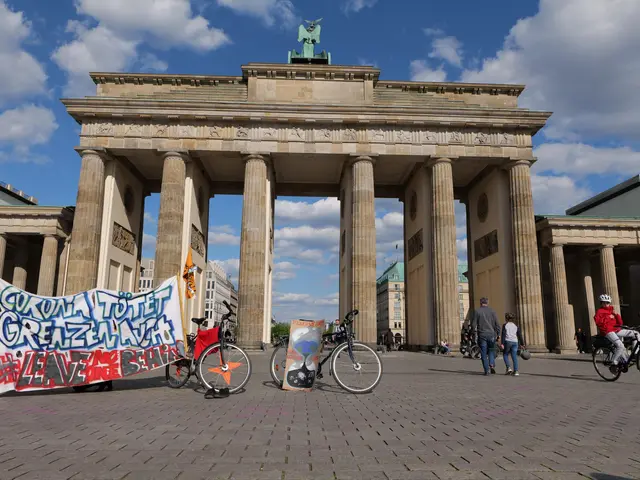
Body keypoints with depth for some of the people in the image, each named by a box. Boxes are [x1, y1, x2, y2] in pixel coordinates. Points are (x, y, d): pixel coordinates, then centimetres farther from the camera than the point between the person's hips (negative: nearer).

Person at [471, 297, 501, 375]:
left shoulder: (477, 311, -1)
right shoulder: (492, 311, 3)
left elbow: (473, 324, -3)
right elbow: (497, 324, 2)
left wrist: (475, 335, 4)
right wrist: (498, 334, 8)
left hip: (481, 335, -1)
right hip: (491, 334, 1)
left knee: (483, 353, 4)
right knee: (491, 350, 18)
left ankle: (486, 370, 3)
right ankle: (492, 364, -3)